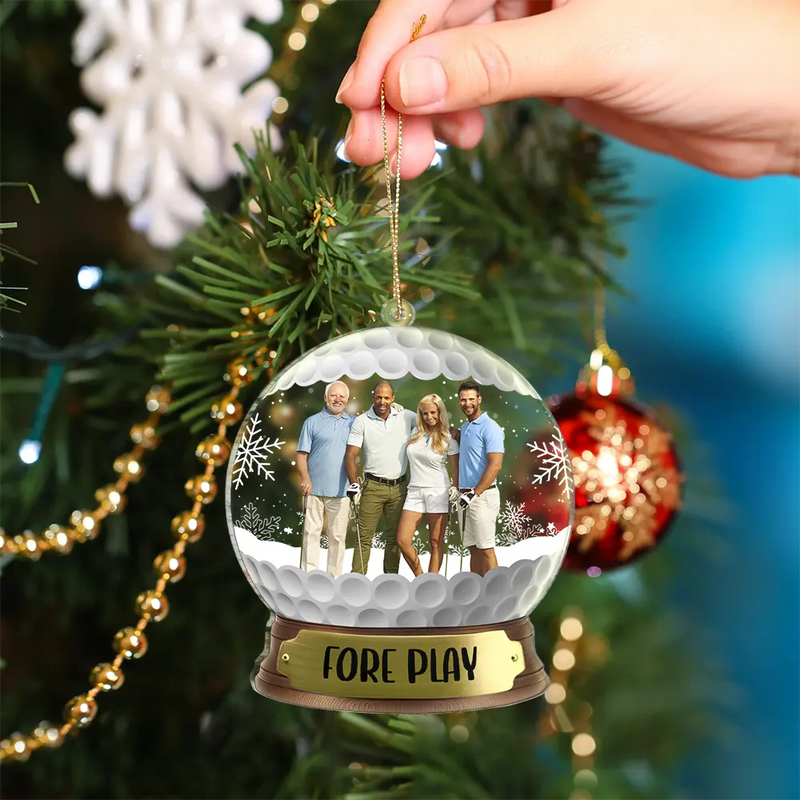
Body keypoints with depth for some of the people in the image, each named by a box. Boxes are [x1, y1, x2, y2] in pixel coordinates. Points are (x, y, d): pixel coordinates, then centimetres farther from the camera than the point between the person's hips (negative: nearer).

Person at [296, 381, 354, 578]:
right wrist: (305, 478, -12)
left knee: (338, 537, 4)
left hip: (341, 490, 2)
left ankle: (334, 579, 11)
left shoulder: (354, 422, 12)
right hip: (315, 488, -2)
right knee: (311, 533, -1)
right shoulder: (312, 422, 5)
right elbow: (301, 454, 1)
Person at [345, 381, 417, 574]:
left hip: (399, 486, 3)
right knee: (364, 536, -5)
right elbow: (351, 455, -6)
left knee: (395, 537, 9)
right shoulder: (362, 421, -3)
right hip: (373, 486, -3)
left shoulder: (406, 417, 3)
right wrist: (353, 483, -18)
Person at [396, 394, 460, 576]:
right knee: (402, 540, -4)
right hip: (415, 491, 4)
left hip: (438, 492, -4)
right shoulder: (415, 433, 8)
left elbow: (456, 468, 4)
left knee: (436, 542, 0)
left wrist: (455, 489, -8)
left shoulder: (448, 438, -2)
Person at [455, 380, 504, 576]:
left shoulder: (489, 428, -11)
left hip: (483, 495, -8)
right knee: (473, 548, 11)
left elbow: (495, 465, -19)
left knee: (486, 549, -7)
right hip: (466, 496, 8)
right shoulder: (464, 428, 16)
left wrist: (475, 493, -20)